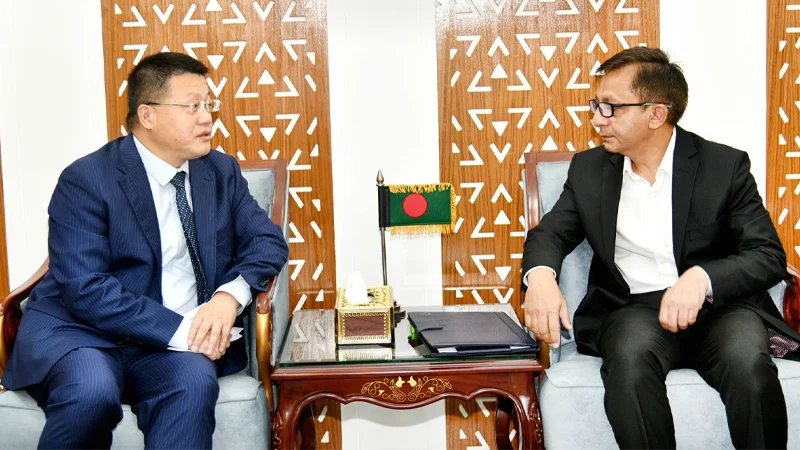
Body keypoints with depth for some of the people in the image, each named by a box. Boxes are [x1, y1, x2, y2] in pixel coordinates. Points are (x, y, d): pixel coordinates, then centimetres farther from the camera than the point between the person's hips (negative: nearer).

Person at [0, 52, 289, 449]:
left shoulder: (221, 171, 8)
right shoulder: (86, 180, -9)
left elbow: (268, 240, 7)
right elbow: (84, 288, -17)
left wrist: (231, 294, -14)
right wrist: (177, 330, -24)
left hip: (175, 341, 3)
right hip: (79, 333, -3)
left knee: (194, 380, -30)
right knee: (93, 390, -35)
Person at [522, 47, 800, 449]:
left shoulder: (725, 166, 0)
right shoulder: (589, 169, 10)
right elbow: (550, 233, 10)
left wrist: (702, 278, -25)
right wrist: (540, 276, -16)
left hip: (718, 305, -1)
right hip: (633, 307, 1)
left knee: (748, 362, -33)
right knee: (630, 359, -34)